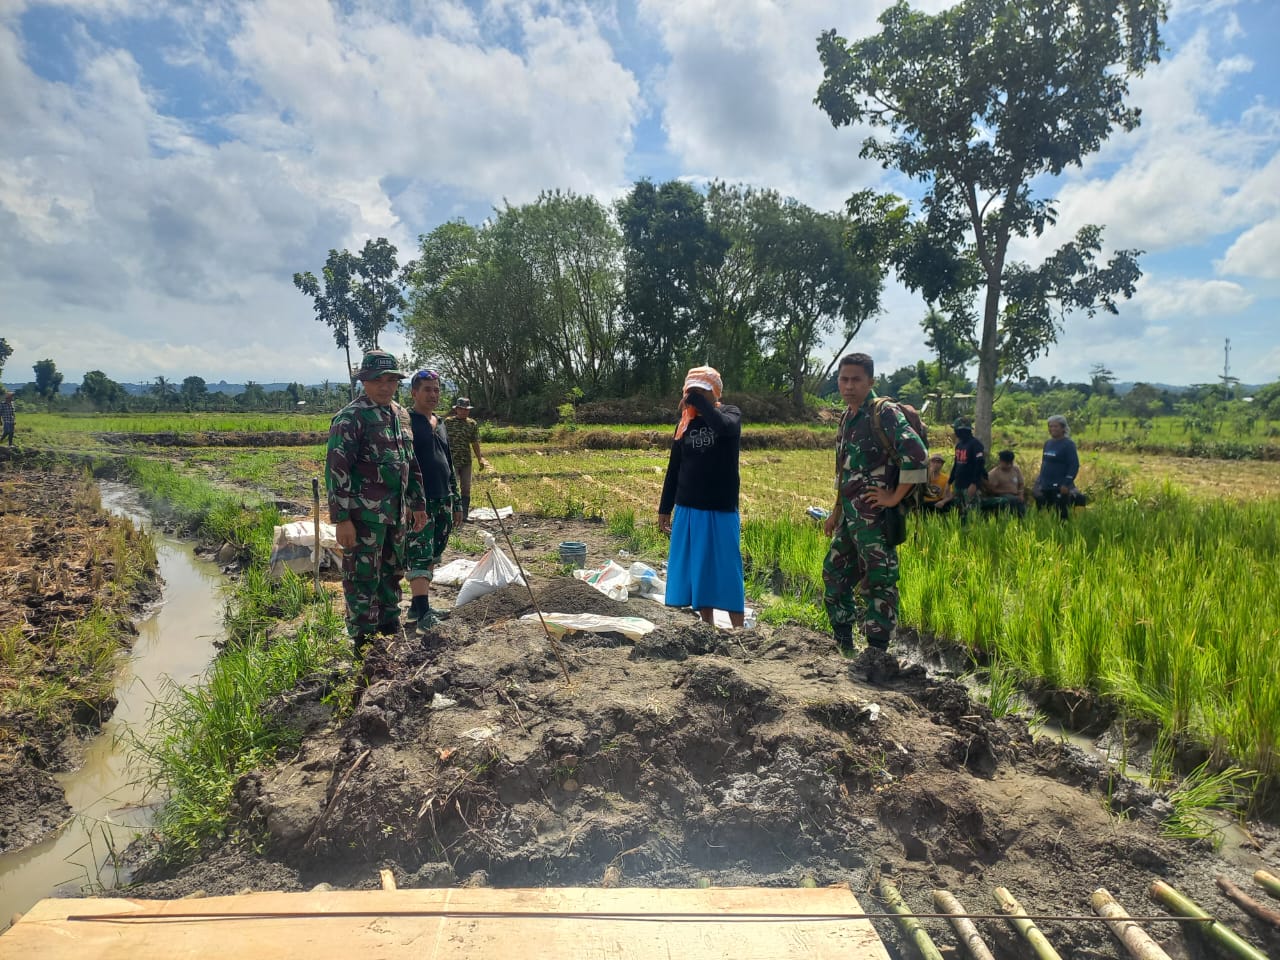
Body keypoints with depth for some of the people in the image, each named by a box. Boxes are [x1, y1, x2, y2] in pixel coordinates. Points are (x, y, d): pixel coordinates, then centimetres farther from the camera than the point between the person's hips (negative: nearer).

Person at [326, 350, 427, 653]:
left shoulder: (400, 414, 12)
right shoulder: (351, 417, -12)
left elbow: (411, 464, 20)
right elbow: (336, 469, -16)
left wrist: (418, 504, 18)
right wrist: (342, 518, -19)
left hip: (395, 513, 8)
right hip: (364, 515, -8)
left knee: (392, 573, 17)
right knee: (363, 578, -1)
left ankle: (390, 633, 31)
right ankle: (363, 644, 9)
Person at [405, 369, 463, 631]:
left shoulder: (440, 425, 17)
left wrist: (456, 502, 21)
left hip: (443, 502, 8)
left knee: (432, 558, 12)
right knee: (419, 558, -11)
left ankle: (416, 606, 21)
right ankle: (423, 614, -13)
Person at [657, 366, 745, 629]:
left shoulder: (730, 413, -4)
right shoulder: (685, 423, 6)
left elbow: (725, 427, -31)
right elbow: (674, 468, 11)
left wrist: (699, 400, -21)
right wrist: (664, 508, 10)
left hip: (721, 509, -4)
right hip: (688, 509, 4)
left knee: (725, 570, -1)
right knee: (696, 570, 10)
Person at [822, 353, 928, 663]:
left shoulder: (884, 413, -11)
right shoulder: (848, 417, 14)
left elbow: (917, 455, -23)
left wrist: (895, 498, -17)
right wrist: (836, 511, 22)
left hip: (874, 518, -9)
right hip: (849, 517, 9)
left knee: (878, 583, -2)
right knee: (835, 574, 16)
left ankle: (875, 654, 7)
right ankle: (843, 646, 30)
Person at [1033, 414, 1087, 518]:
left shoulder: (1068, 444, -8)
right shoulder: (1047, 443, 13)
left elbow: (1074, 466, -13)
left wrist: (1067, 484, -20)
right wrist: (1038, 482, 16)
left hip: (1060, 487, -7)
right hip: (1045, 486, 7)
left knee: (1062, 514, -8)